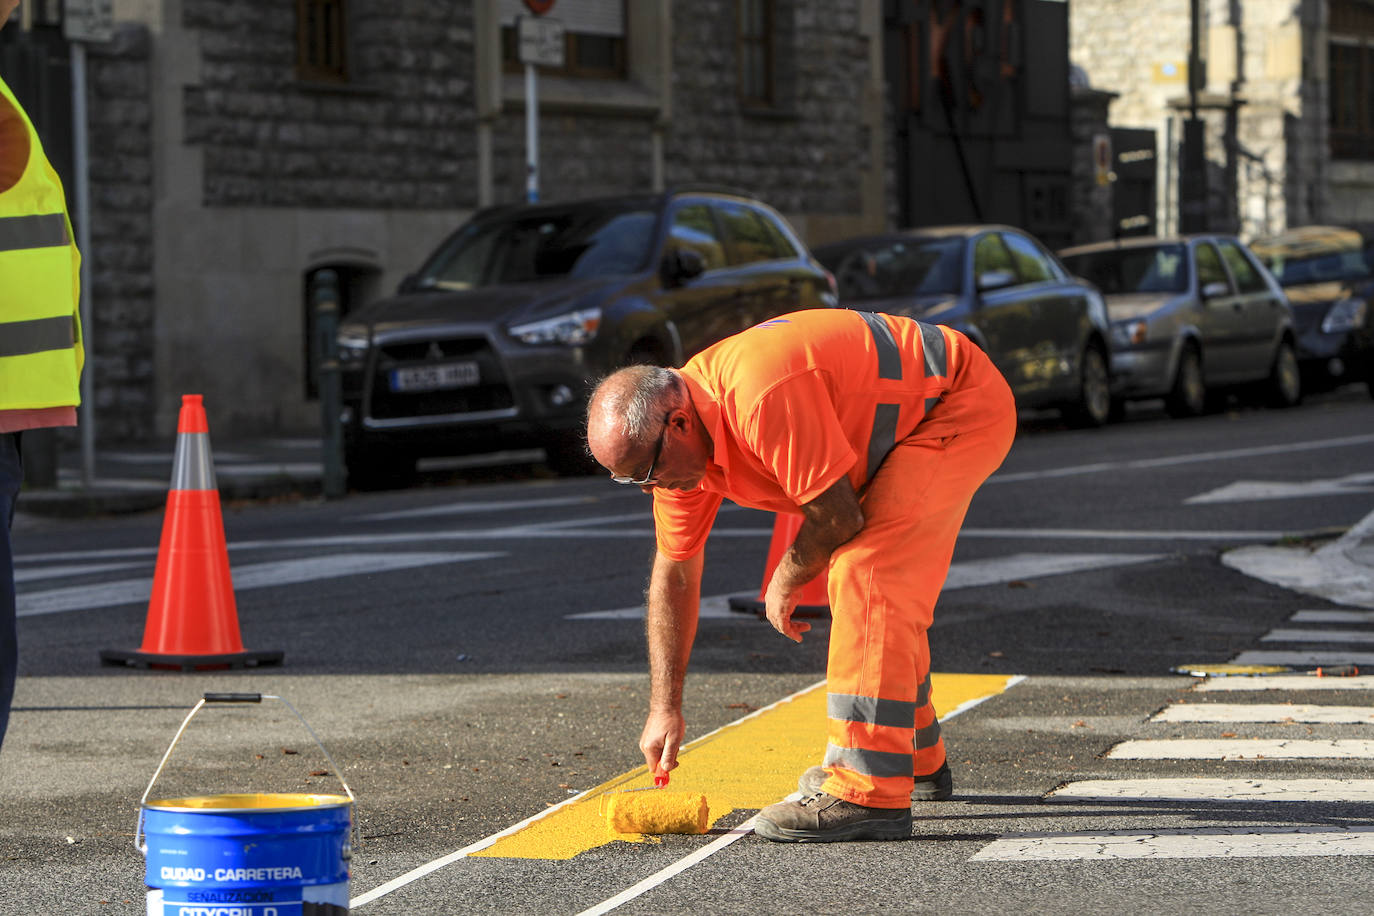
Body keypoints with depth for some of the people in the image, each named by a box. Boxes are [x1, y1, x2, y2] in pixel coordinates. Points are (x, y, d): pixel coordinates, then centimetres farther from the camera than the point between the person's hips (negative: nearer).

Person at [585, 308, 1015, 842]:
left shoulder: (761, 396, -36)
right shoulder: (677, 438, -5)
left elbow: (838, 517, -28)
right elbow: (675, 571, 5)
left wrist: (785, 584, -7)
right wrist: (665, 708, 4)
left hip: (964, 406, -10)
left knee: (867, 575, -21)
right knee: (864, 582, 20)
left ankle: (869, 794, -24)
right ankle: (916, 759, 38)